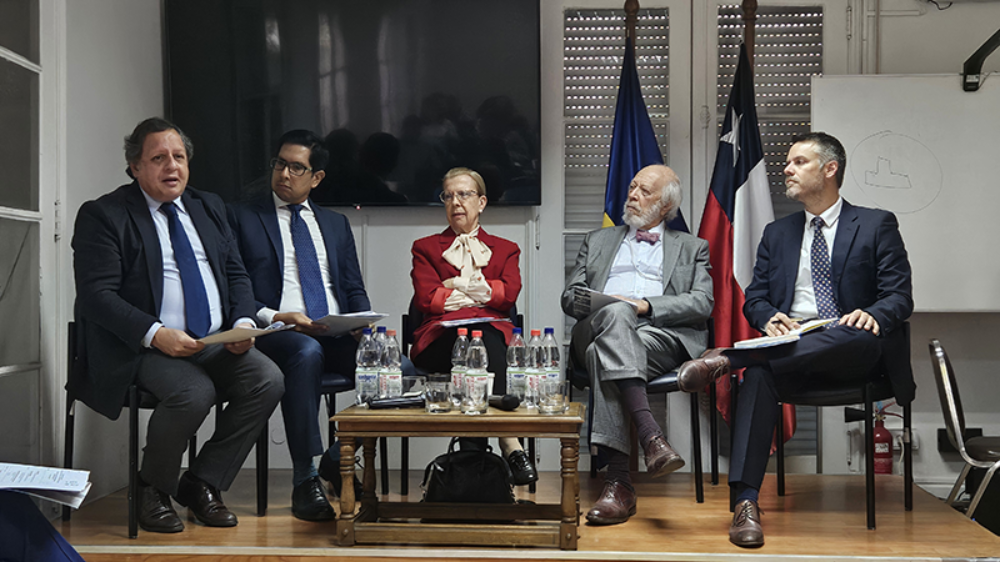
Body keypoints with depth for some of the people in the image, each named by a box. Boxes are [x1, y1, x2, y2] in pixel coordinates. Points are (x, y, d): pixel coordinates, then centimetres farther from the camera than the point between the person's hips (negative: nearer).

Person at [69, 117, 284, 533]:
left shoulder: (209, 207, 17)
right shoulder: (103, 215, -1)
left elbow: (235, 274, 15)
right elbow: (96, 295, -10)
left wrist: (243, 322, -5)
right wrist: (155, 334, -23)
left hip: (218, 343, 6)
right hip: (144, 349, -5)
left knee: (268, 379, -20)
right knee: (194, 391, -33)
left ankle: (202, 483, -3)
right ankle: (153, 490, -3)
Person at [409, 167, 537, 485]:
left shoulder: (505, 250, 26)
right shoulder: (426, 248, 26)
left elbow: (508, 295, 4)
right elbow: (426, 298, 5)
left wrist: (455, 285, 2)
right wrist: (478, 292, 4)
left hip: (493, 333, 1)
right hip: (441, 337, -1)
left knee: (483, 338, -39)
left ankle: (473, 451, -43)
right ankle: (508, 442, -44)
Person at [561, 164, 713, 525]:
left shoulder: (692, 248, 26)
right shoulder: (598, 241, 33)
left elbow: (701, 304, 7)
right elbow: (570, 297, 21)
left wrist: (646, 305, -9)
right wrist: (607, 306, -2)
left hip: (662, 336, -1)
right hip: (597, 329, 2)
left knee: (603, 355, -36)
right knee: (615, 314, -38)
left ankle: (618, 479, -43)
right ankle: (650, 436, -48)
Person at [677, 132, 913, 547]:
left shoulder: (876, 225, 12)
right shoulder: (777, 233, 23)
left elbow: (900, 296, 4)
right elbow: (754, 298, 17)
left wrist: (873, 314, -21)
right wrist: (770, 318, -8)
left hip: (855, 352, -2)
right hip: (791, 345, 2)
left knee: (861, 334, -39)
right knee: (759, 373, -33)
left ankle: (729, 358, -41)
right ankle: (745, 501, -39)